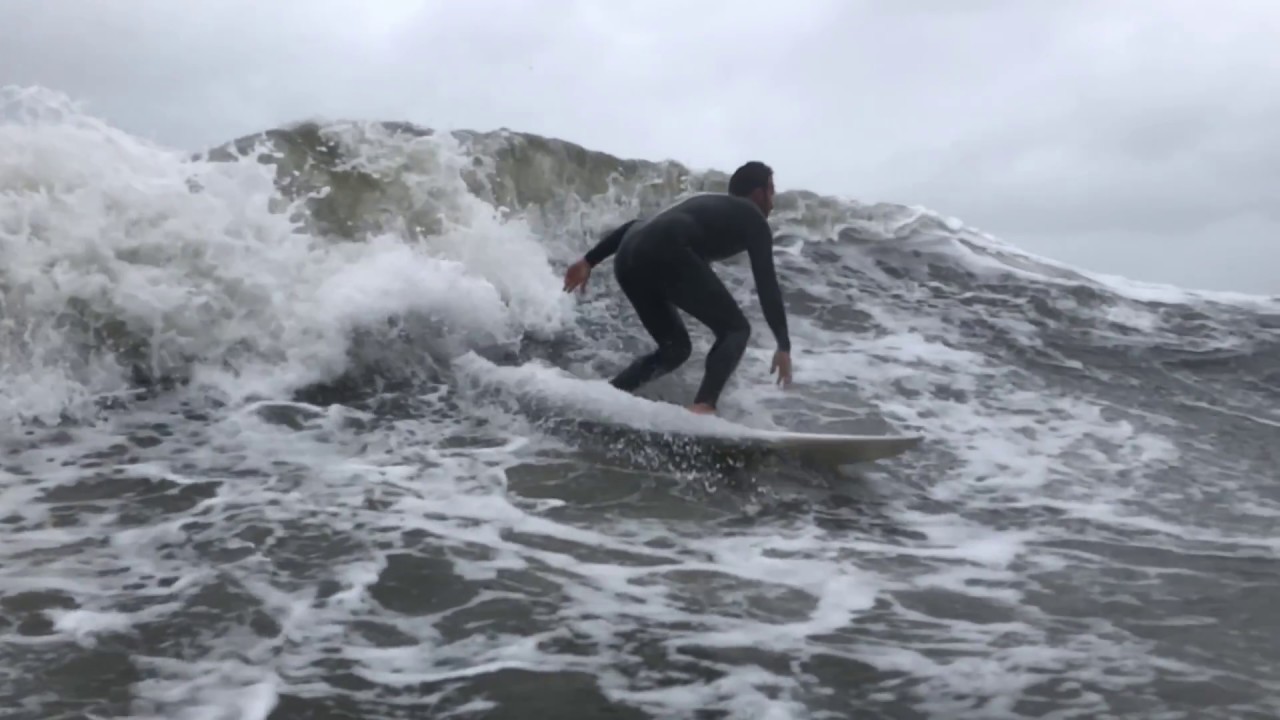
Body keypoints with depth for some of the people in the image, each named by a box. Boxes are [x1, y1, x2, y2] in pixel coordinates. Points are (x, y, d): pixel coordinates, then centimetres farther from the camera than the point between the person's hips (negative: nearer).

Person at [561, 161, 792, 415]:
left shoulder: (704, 205, 38)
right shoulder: (753, 218, 18)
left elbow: (636, 225, 30)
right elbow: (766, 284, 6)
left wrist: (589, 260, 28)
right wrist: (784, 345, 6)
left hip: (628, 259, 8)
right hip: (665, 253, -7)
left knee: (675, 348, 20)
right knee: (735, 328, 4)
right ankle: (703, 406, -15)